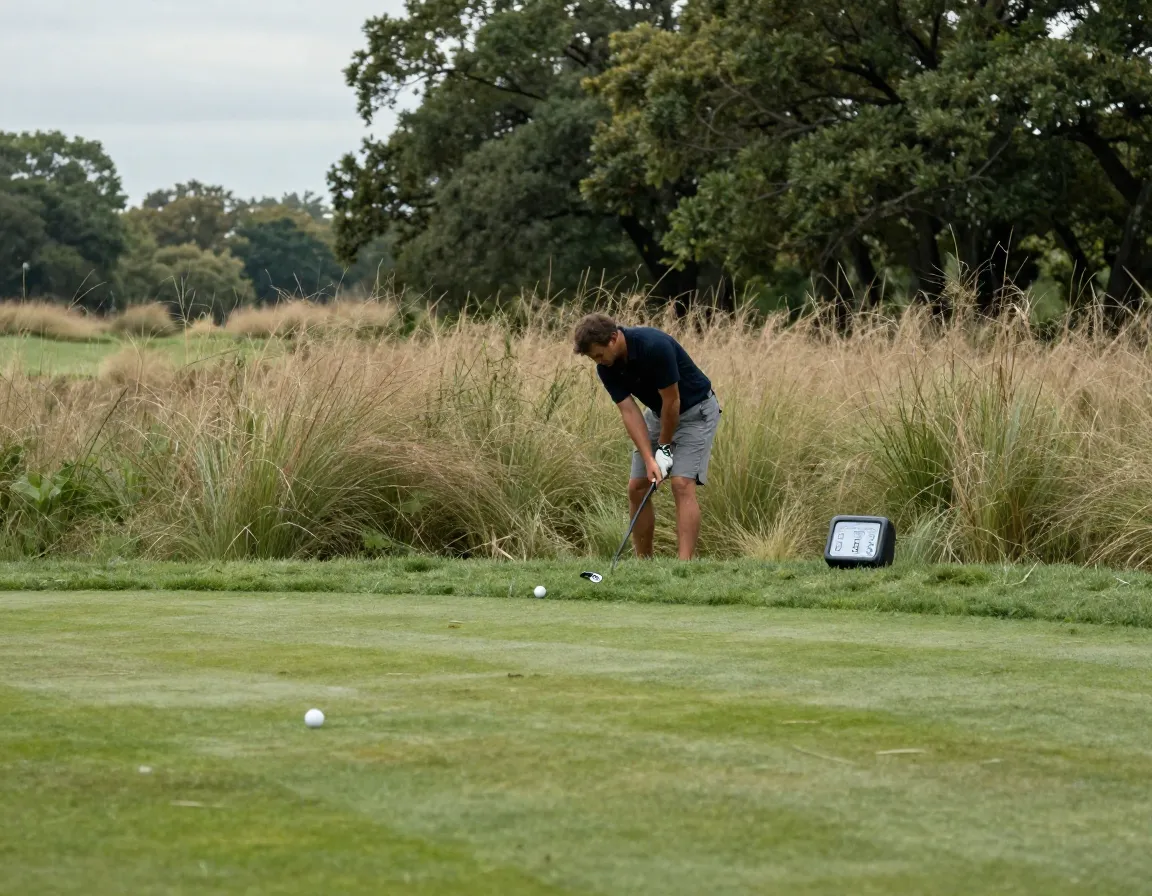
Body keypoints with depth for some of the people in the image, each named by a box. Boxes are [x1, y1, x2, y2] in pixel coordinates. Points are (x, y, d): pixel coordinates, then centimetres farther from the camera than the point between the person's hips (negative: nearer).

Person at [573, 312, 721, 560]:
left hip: (695, 410, -7)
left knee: (682, 485, -20)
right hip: (658, 413, 7)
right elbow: (629, 412, -15)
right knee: (637, 488, 3)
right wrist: (649, 460, -25)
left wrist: (664, 447, -15)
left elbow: (672, 401, -26)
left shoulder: (655, 346, -33)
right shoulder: (607, 368, -12)